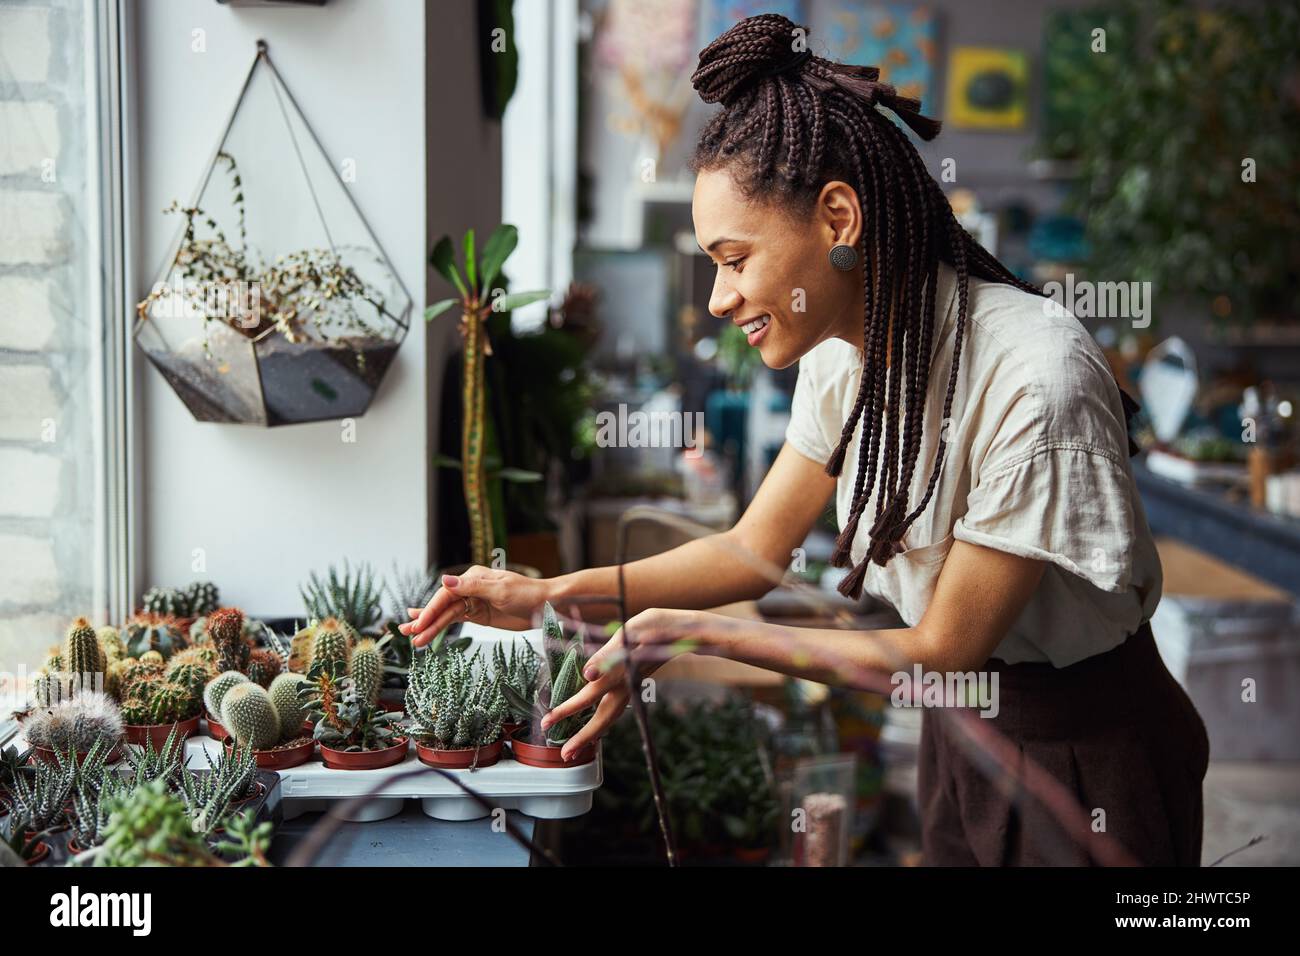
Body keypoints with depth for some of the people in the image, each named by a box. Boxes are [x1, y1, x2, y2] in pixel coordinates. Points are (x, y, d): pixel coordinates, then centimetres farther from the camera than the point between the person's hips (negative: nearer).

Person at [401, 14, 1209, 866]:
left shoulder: (1033, 380, -31)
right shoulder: (843, 353, -5)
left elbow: (945, 650, -23)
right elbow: (754, 548, 2)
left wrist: (687, 635, -26)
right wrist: (548, 597, -10)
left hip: (1087, 759, -7)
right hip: (961, 731, 7)